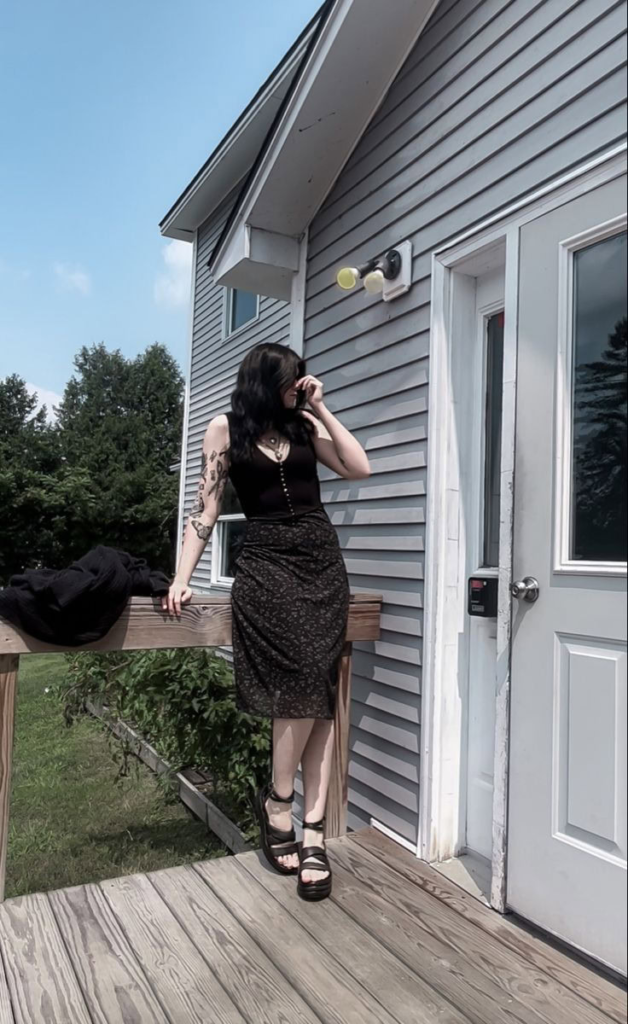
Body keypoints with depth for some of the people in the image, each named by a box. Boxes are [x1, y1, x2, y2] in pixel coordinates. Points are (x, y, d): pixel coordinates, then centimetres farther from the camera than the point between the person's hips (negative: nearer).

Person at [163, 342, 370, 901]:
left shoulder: (305, 426, 15)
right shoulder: (225, 430, 7)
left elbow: (360, 468, 3)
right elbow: (206, 509, 3)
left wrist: (321, 410, 3)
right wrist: (182, 577, -5)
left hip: (323, 558, 3)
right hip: (266, 562, -3)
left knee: (319, 691, -4)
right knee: (304, 679, -18)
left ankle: (314, 833, 2)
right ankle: (277, 802, 6)